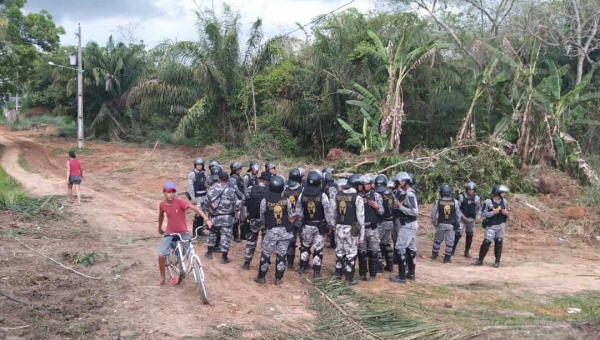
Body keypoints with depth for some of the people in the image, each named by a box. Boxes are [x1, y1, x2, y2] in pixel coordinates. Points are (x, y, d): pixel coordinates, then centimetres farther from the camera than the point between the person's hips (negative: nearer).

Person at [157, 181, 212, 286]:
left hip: (182, 233, -2)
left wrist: (207, 220, -40)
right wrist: (159, 228, 27)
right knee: (161, 256, -8)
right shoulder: (162, 204, -8)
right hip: (169, 233, 2)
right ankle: (162, 278, 14)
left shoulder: (180, 202, -20)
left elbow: (195, 208, -28)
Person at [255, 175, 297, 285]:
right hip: (284, 231, 1)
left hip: (271, 231, -1)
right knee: (281, 256, 9)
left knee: (265, 255, 11)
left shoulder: (265, 200, -11)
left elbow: (262, 218, -1)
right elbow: (291, 216, 1)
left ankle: (261, 278, 18)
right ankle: (278, 279, 14)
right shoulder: (286, 200, -8)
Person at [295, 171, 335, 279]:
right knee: (318, 248, 4)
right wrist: (330, 225, -4)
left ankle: (303, 266, 34)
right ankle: (316, 272, 7)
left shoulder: (302, 195, -7)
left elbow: (298, 211, 1)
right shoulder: (322, 196, -18)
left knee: (305, 246, 21)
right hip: (319, 226, -3)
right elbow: (328, 212, -15)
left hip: (307, 225, 3)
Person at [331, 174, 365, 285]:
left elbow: (333, 211, 10)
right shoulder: (357, 198, -13)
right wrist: (362, 233, -5)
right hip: (351, 229, -5)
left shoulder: (338, 195, 3)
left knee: (339, 251, 19)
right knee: (351, 253, 3)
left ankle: (338, 273, 31)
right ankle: (349, 279, 8)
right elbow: (360, 217, -11)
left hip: (339, 227, 5)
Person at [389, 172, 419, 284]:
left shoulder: (410, 194, -19)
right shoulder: (408, 193, 11)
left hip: (407, 225, -10)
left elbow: (415, 212, -25)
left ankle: (402, 276, -5)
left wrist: (401, 207, -20)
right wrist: (400, 206, 3)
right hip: (410, 224, 10)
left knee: (400, 249, -8)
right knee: (411, 249, 14)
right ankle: (411, 273, 23)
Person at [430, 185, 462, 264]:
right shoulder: (455, 202, -7)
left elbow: (433, 213, -5)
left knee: (437, 239, 18)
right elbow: (458, 214, -2)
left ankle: (434, 254, 26)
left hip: (441, 224, 1)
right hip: (451, 225, -1)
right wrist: (457, 223, 11)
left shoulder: (439, 202, -8)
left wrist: (434, 222, 9)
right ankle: (447, 258, 8)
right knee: (449, 241, 6)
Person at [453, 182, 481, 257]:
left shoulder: (476, 198, 1)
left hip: (471, 219, 4)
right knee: (458, 234, -11)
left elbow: (479, 208, 11)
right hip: (462, 218, -4)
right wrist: (462, 216, -14)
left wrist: (478, 216, -3)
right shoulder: (461, 196, -10)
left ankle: (467, 251, 20)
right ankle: (452, 250, -4)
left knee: (470, 235, 9)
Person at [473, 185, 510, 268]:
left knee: (499, 243, 8)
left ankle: (497, 261, 18)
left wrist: (506, 213, -10)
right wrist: (493, 212, -24)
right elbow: (483, 214, -14)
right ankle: (480, 260, 5)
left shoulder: (504, 201, 2)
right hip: (491, 226, -4)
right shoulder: (488, 202, -13)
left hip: (501, 226, 4)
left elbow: (508, 212, 12)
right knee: (486, 242, -7)